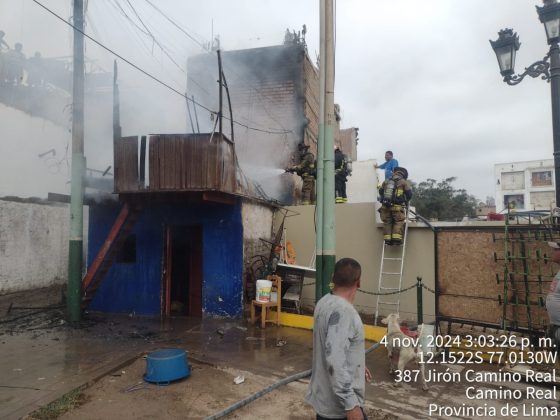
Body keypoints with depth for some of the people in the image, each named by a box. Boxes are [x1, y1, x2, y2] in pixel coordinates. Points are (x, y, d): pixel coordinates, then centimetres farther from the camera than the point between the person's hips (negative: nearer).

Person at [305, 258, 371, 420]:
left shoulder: (325, 302, 4)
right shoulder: (342, 311, -26)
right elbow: (336, 361, -30)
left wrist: (358, 365, 26)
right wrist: (350, 405, -26)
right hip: (338, 403, -9)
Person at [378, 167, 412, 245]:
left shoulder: (386, 181, 17)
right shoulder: (404, 182, 6)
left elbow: (380, 192, 22)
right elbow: (409, 194, 5)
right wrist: (405, 201, 21)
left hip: (385, 206, 3)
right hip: (397, 206, -3)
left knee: (387, 223, 11)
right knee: (398, 223, 3)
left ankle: (387, 239, 3)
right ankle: (397, 238, -9)